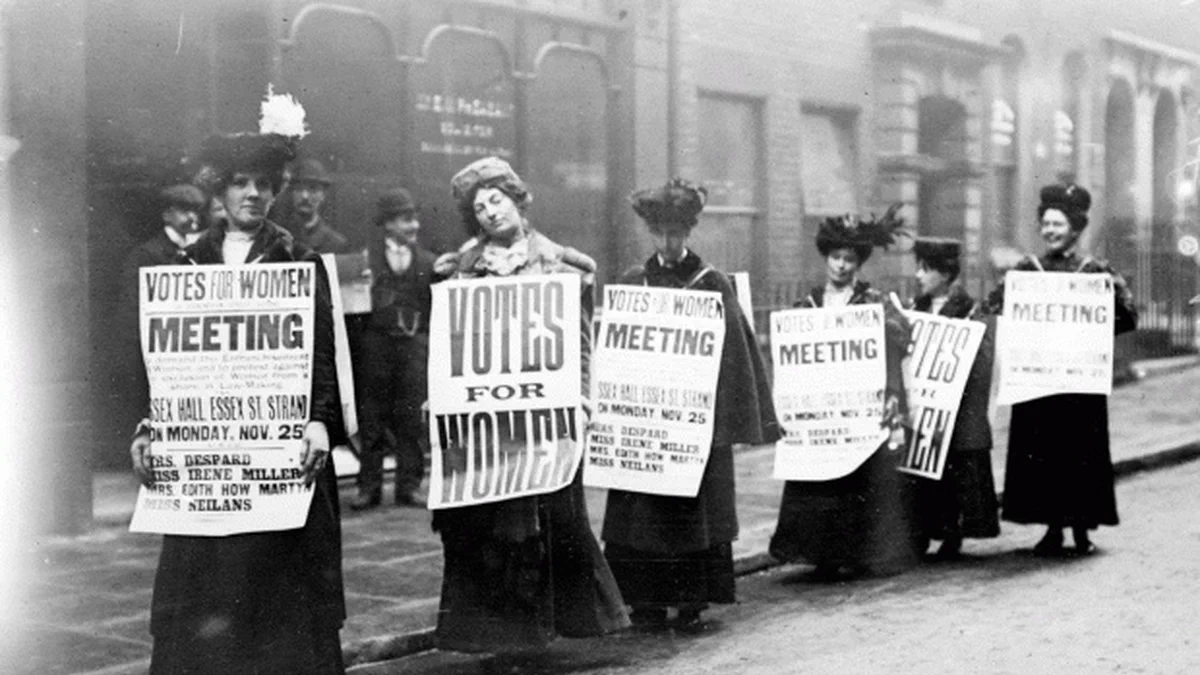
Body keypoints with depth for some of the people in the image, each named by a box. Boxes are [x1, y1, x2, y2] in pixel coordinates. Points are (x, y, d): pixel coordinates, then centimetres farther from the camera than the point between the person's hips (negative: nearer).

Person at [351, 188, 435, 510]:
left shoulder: (427, 262, 11)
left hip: (414, 342, 2)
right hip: (377, 341, -2)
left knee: (411, 416, 2)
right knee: (373, 415, 2)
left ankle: (409, 485, 11)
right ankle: (369, 486, 9)